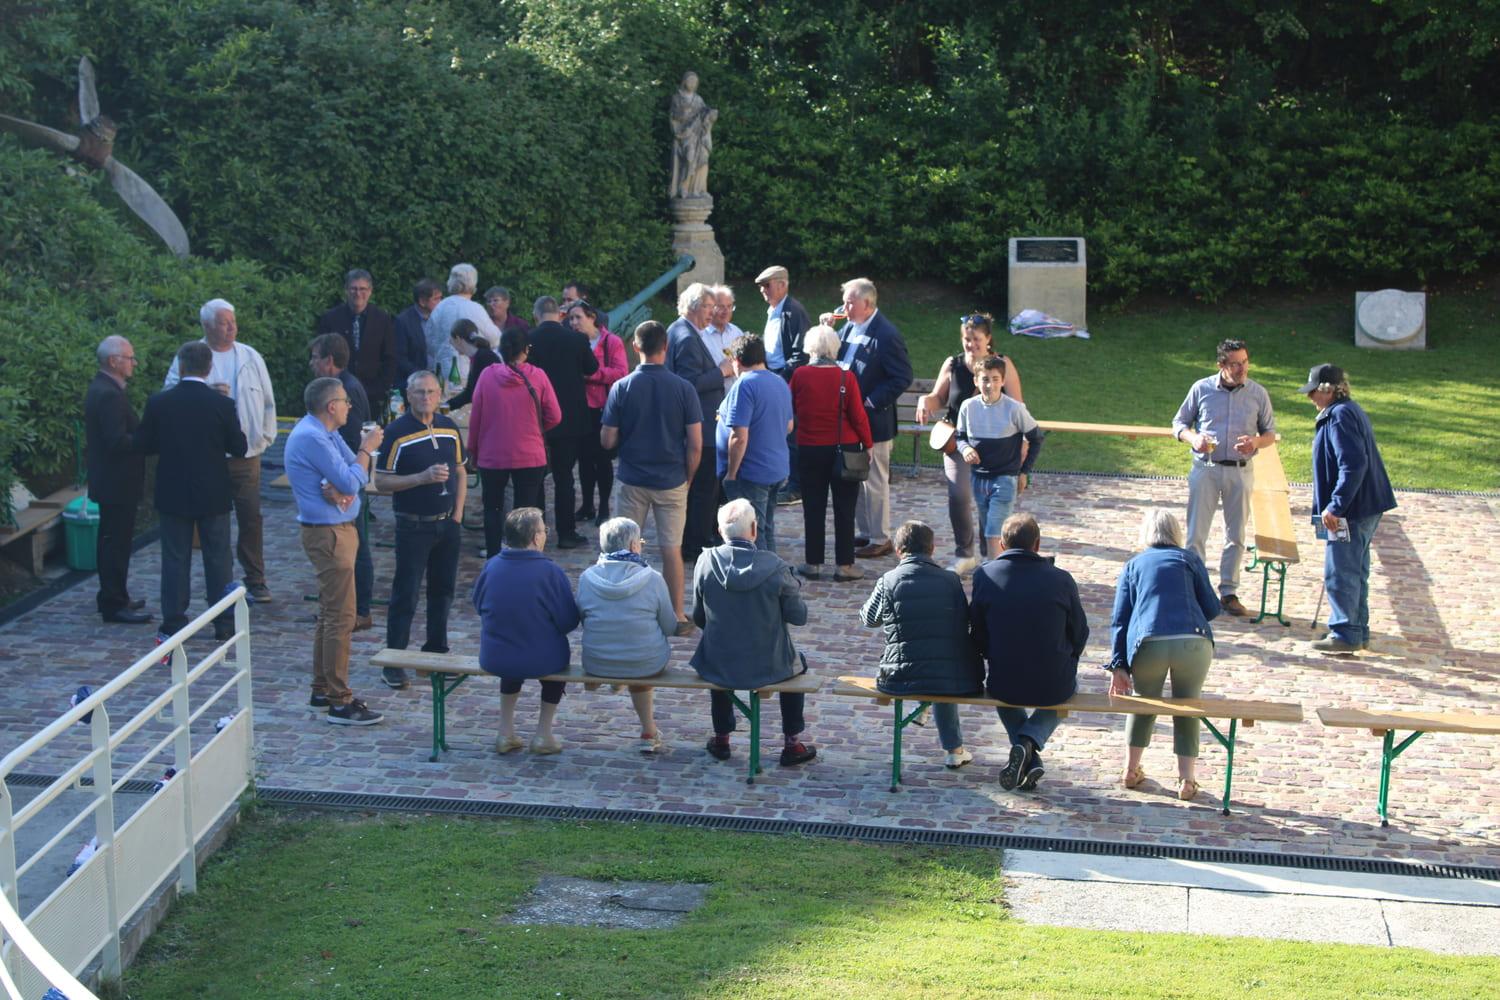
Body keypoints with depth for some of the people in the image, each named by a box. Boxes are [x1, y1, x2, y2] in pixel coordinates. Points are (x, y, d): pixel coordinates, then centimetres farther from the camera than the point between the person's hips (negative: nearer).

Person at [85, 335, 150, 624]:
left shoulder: (100, 389, 12)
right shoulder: (109, 395, -21)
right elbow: (118, 441, -27)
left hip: (109, 480, 11)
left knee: (111, 540, 18)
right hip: (117, 482, -11)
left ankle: (112, 597, 27)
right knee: (117, 542, -5)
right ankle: (114, 605, 0)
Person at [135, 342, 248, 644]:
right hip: (213, 494, 0)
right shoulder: (222, 404, -11)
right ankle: (224, 623, 14)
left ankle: (173, 624, 10)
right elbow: (239, 448, -6)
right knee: (218, 558, 9)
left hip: (173, 494, 1)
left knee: (175, 559, 8)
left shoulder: (158, 403, -8)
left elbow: (140, 445, -1)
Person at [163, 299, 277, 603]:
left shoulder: (250, 357, 9)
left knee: (251, 516, 0)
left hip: (247, 453, 2)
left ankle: (255, 580, 8)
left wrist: (266, 436, 4)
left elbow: (268, 402, 13)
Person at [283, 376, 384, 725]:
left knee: (330, 614, 17)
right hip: (328, 534, -11)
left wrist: (342, 488, -15)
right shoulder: (311, 438, -19)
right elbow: (351, 481, -21)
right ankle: (340, 703, -6)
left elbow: (353, 476, 7)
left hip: (337, 530, 11)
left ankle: (322, 690, 26)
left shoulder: (326, 433, 12)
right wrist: (367, 449, -7)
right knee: (341, 618, -9)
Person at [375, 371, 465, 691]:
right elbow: (381, 481, -12)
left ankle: (436, 652, 27)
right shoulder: (397, 432, -11)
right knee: (405, 595, -2)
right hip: (413, 526, -5)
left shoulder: (449, 428, 6)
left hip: (447, 523, 5)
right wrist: (423, 478, -23)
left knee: (443, 591, 13)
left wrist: (458, 512, 4)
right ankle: (393, 662, 5)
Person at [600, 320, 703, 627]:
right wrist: (687, 478, 6)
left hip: (632, 480, 0)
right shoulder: (683, 389, -8)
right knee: (672, 549, 6)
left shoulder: (621, 388, -8)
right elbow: (695, 444, -8)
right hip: (672, 481, 0)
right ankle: (677, 617, 11)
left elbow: (607, 441, -6)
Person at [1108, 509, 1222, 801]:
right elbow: (1211, 608, 15)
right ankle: (1186, 779, 13)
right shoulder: (1189, 558, 18)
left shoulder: (1133, 566, 21)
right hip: (1193, 642, -1)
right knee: (1187, 708, 18)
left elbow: (1119, 619, 11)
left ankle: (1131, 770, 29)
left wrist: (1118, 665, 7)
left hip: (1148, 645, 1)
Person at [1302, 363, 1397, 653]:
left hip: (1351, 510, -11)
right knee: (1356, 571, 17)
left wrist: (1335, 506, -25)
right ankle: (1358, 631, 25)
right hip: (1367, 506, 11)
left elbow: (1353, 464, -26)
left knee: (1340, 573, -5)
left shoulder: (1340, 416, -17)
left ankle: (1345, 635, -1)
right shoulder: (1352, 412, 16)